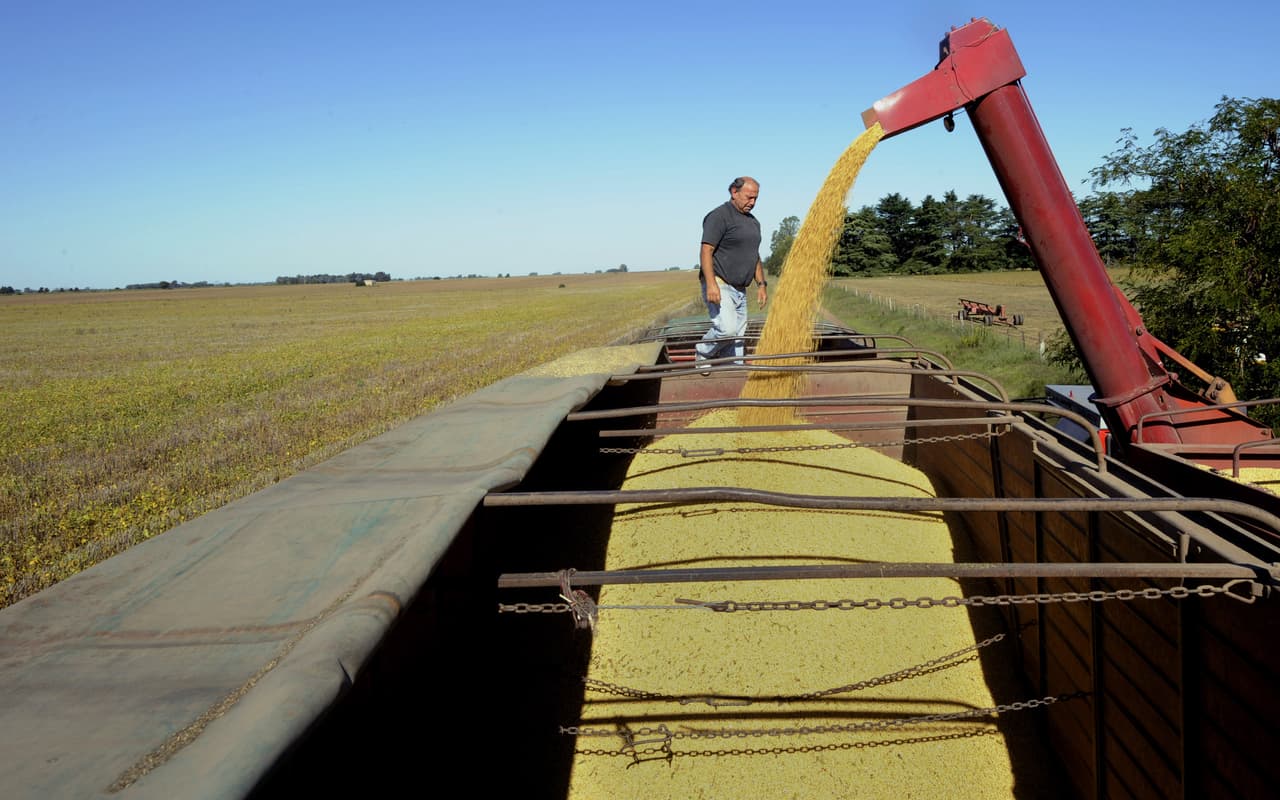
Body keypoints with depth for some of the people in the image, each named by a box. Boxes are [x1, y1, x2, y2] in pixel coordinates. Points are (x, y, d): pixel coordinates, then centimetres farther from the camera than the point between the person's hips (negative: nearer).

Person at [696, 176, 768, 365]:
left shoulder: (753, 222, 20)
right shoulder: (719, 216, -8)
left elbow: (755, 256, 28)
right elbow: (706, 251, -16)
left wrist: (762, 284, 18)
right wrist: (711, 284, -27)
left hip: (740, 290, 9)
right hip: (719, 285, -8)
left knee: (738, 338, 6)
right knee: (727, 328, -24)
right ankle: (703, 353, 1)